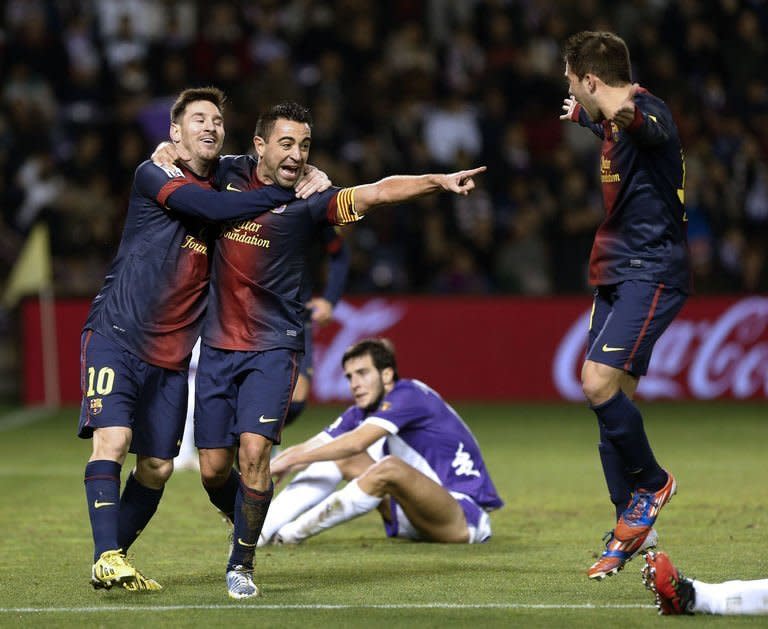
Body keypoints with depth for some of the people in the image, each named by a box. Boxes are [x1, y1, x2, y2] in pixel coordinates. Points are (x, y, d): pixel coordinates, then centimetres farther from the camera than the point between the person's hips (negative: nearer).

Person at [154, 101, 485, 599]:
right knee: (213, 469, 3)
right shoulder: (230, 174, 3)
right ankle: (247, 528, 35)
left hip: (274, 346, -3)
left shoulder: (308, 202, -7)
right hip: (219, 344, 3)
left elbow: (377, 192, -22)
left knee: (254, 451, -18)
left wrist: (438, 181, -36)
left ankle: (242, 562, 1)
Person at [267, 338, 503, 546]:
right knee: (343, 457, 8)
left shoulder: (408, 395, -15)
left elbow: (356, 442, -26)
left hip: (464, 517, -9)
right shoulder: (361, 412, 10)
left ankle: (294, 532, -25)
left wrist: (290, 460, -24)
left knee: (389, 467, -33)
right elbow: (310, 448, 3)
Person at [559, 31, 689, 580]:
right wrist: (579, 115, 63)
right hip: (616, 274, 10)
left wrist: (626, 112, -66)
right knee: (611, 396, 7)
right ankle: (631, 530, 15)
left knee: (600, 381, -23)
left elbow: (652, 128, -44)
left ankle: (651, 483, -1)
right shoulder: (610, 121, 14)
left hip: (651, 272, -10)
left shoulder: (648, 109, -16)